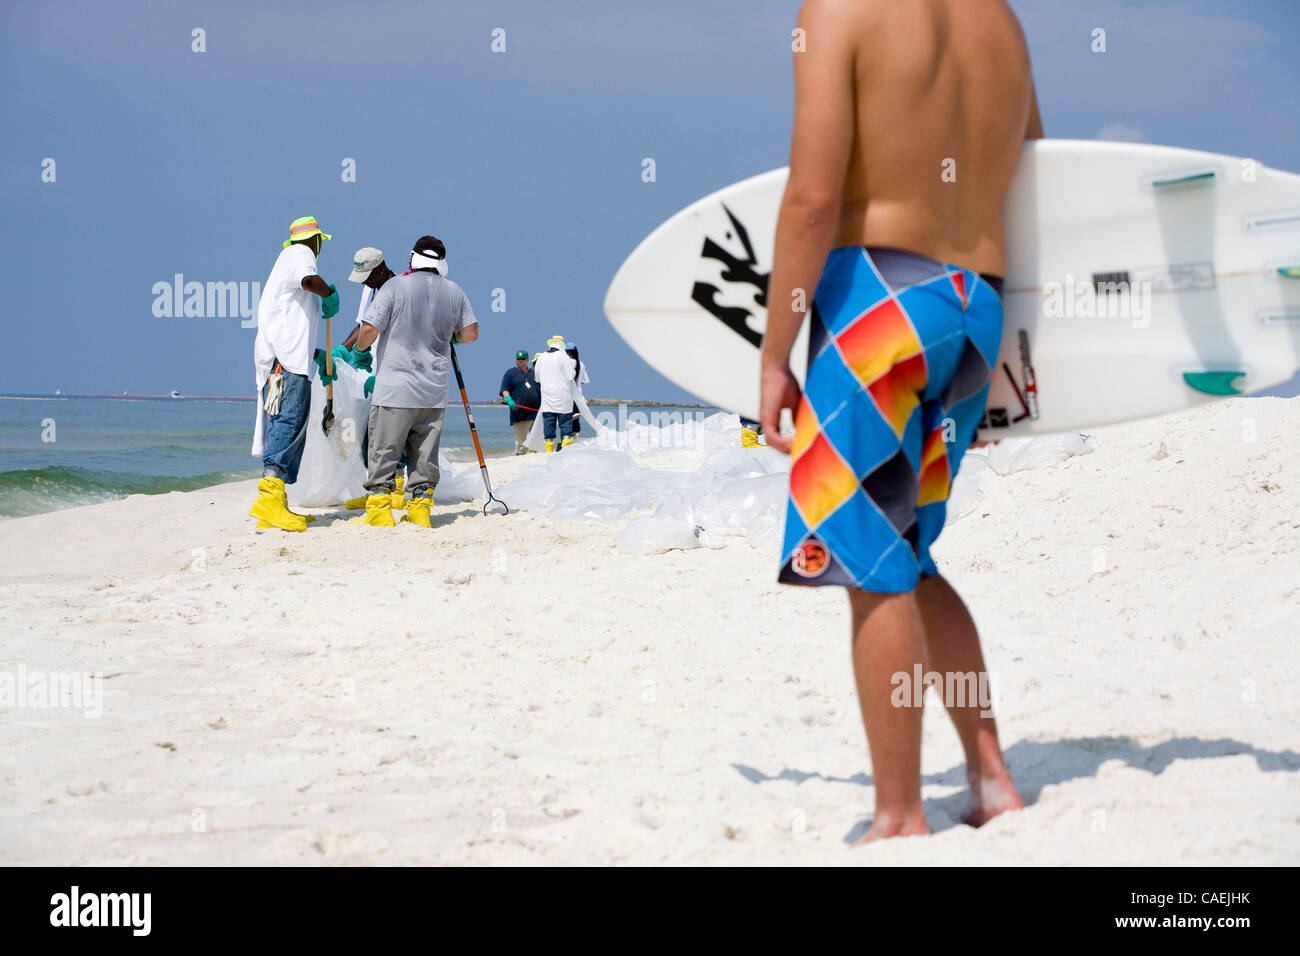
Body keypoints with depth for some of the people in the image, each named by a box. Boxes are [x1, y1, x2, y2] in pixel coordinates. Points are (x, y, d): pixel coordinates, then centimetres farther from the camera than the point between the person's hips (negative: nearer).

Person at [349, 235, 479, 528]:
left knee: (383, 451, 1)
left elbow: (370, 330, -11)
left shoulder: (395, 286, -7)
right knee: (425, 454, 10)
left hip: (395, 389, -4)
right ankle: (420, 510, 10)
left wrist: (359, 349, 10)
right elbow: (470, 333, 12)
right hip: (435, 392, 4)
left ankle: (379, 511, 0)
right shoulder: (454, 291, 5)